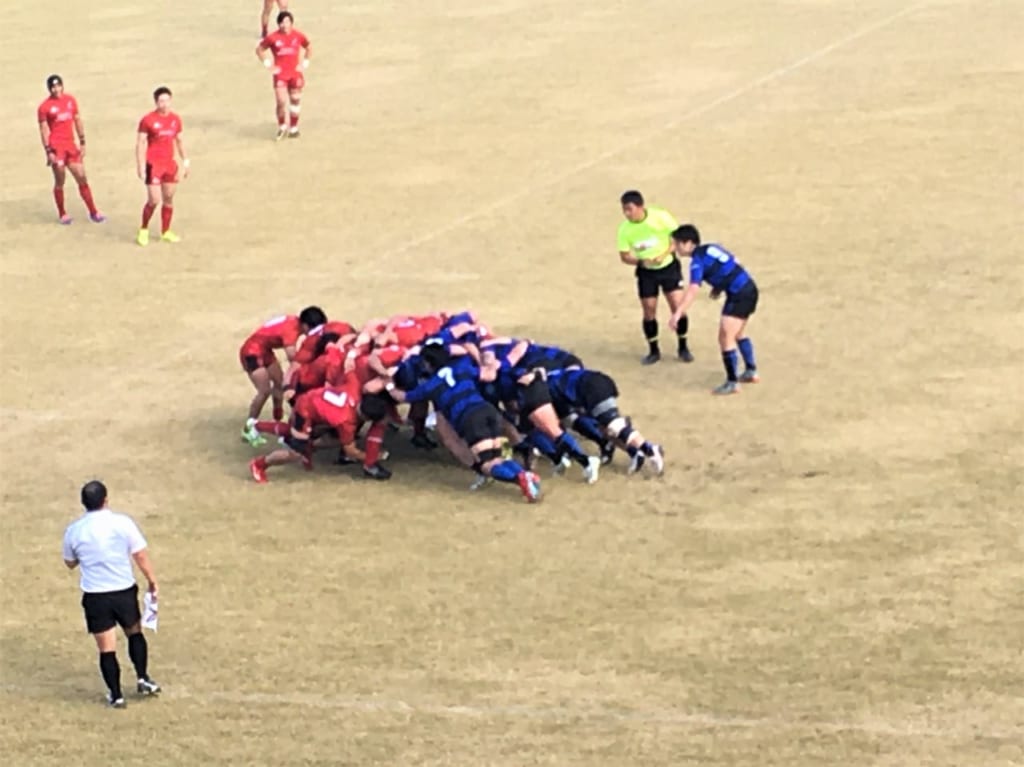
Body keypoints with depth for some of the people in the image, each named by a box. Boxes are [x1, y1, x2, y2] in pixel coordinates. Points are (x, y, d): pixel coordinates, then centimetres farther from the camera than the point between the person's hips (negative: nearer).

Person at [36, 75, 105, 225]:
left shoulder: (70, 100, 9)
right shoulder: (45, 107, -6)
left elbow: (78, 121, 15)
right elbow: (44, 130, -7)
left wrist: (82, 143, 12)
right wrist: (49, 152, -13)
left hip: (71, 145, 5)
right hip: (56, 146, -5)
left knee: (82, 179, 4)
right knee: (60, 182, 1)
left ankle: (93, 212, 10)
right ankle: (62, 214, 15)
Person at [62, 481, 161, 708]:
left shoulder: (74, 531, -5)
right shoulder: (123, 523, -10)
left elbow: (70, 563, 10)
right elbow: (141, 556, -7)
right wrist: (152, 581, 5)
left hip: (95, 597, 0)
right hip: (124, 591, 0)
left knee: (107, 649, 7)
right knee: (135, 634, 25)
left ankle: (116, 696, 10)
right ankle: (143, 679, 19)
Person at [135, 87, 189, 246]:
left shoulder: (175, 119, 6)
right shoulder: (148, 120, -10)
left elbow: (179, 141, 17)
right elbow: (140, 143, -9)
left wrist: (185, 162, 14)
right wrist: (141, 166, -14)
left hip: (169, 164, 5)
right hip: (153, 165, -5)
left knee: (169, 199, 9)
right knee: (154, 200, -9)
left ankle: (165, 232, 21)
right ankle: (144, 230, 11)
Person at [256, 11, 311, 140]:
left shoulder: (298, 36, 0)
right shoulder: (273, 38, -7)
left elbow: (308, 48, 16)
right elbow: (259, 50, 3)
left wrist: (305, 63, 5)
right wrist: (268, 65, -3)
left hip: (295, 74, 3)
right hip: (280, 75, -3)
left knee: (295, 101, 9)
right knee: (281, 102, -13)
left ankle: (294, 128, 23)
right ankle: (282, 127, 7)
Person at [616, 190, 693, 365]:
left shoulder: (660, 217, -21)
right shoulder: (624, 229, -15)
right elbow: (625, 256, -7)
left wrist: (664, 255, -25)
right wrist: (641, 261, -27)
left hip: (668, 267, -1)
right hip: (646, 272, 1)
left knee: (678, 307, -5)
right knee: (649, 311, 1)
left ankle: (682, 347, 12)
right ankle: (653, 351, 18)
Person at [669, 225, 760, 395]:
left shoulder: (698, 261, -15)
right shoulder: (710, 249, 11)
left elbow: (693, 290, -28)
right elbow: (731, 266, 23)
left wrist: (678, 313, -35)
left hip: (739, 295, -10)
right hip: (749, 288, 10)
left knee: (725, 337, -7)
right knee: (738, 334, 26)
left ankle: (732, 383, -4)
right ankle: (751, 372, 37)